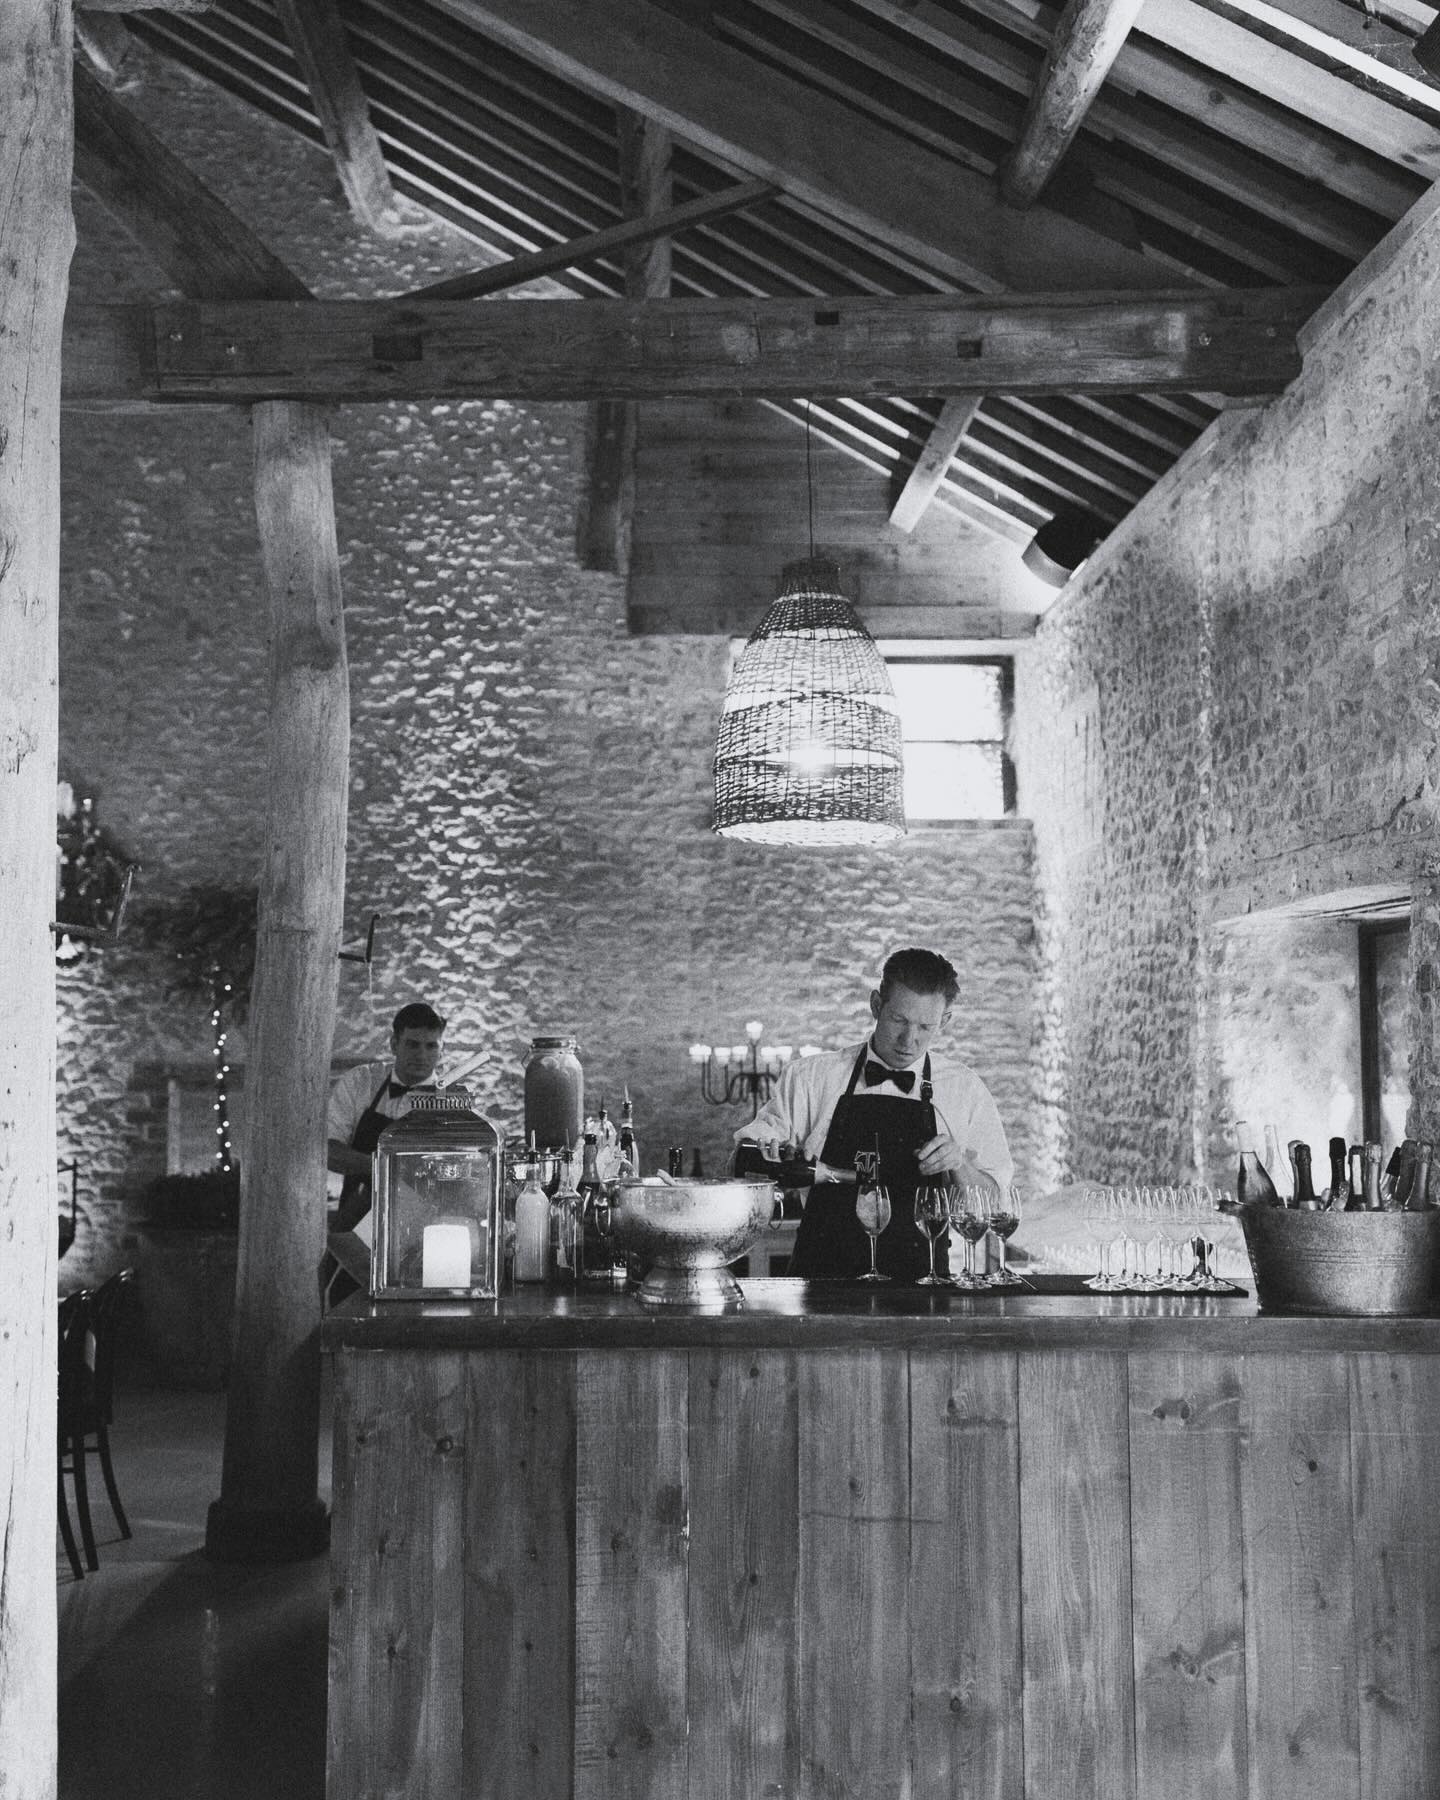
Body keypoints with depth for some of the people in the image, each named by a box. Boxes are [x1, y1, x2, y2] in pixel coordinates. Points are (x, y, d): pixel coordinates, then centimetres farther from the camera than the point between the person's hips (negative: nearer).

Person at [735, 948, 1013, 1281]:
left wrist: (958, 1165, -11)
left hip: (918, 1281, 1)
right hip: (822, 1275, 0)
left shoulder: (966, 1090, 9)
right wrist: (760, 1147, -14)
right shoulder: (810, 1077, 7)